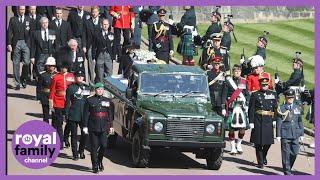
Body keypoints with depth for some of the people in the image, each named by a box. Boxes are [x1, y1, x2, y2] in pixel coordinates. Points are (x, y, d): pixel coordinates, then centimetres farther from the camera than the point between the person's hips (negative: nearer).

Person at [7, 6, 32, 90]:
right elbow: (9, 32, 4)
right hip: (16, 43, 0)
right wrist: (9, 44, -4)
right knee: (16, 64, 2)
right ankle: (17, 83, 8)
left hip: (26, 43, 0)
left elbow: (31, 32, 8)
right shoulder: (13, 20, 7)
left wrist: (31, 44, 1)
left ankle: (23, 79, 12)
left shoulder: (28, 19, 9)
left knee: (26, 62, -10)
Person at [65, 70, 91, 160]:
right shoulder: (71, 88, 1)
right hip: (73, 115, -2)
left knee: (85, 134, -1)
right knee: (74, 135, 2)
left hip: (84, 115, 2)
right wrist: (66, 115, -4)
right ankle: (75, 154, 9)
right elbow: (67, 102, 1)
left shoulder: (87, 87, 9)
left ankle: (81, 150, 21)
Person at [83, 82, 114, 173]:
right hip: (93, 128, -2)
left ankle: (100, 161, 22)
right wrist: (85, 126, -3)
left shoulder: (108, 101, 11)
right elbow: (86, 114, 2)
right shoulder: (90, 100, 2)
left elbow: (110, 115, 13)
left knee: (103, 146, -3)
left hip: (103, 128, 2)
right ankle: (95, 166, 7)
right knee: (94, 147, 0)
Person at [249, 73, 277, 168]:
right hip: (258, 121, -3)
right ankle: (260, 162, 8)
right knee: (258, 143, -1)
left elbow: (275, 108, 13)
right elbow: (251, 109, -2)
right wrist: (251, 122, -8)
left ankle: (264, 157, 31)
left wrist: (274, 120, 5)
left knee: (268, 142, 4)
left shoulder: (273, 94, 10)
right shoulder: (255, 95, 0)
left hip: (269, 121, 3)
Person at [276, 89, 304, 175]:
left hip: (295, 135, 3)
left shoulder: (297, 108, 11)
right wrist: (278, 135, -7)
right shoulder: (281, 109, -1)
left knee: (294, 152, 2)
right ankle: (287, 170, 7)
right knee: (286, 153, -1)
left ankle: (288, 167, 21)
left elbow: (300, 122, 14)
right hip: (285, 134, -3)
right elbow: (279, 123, -2)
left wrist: (301, 134, 11)